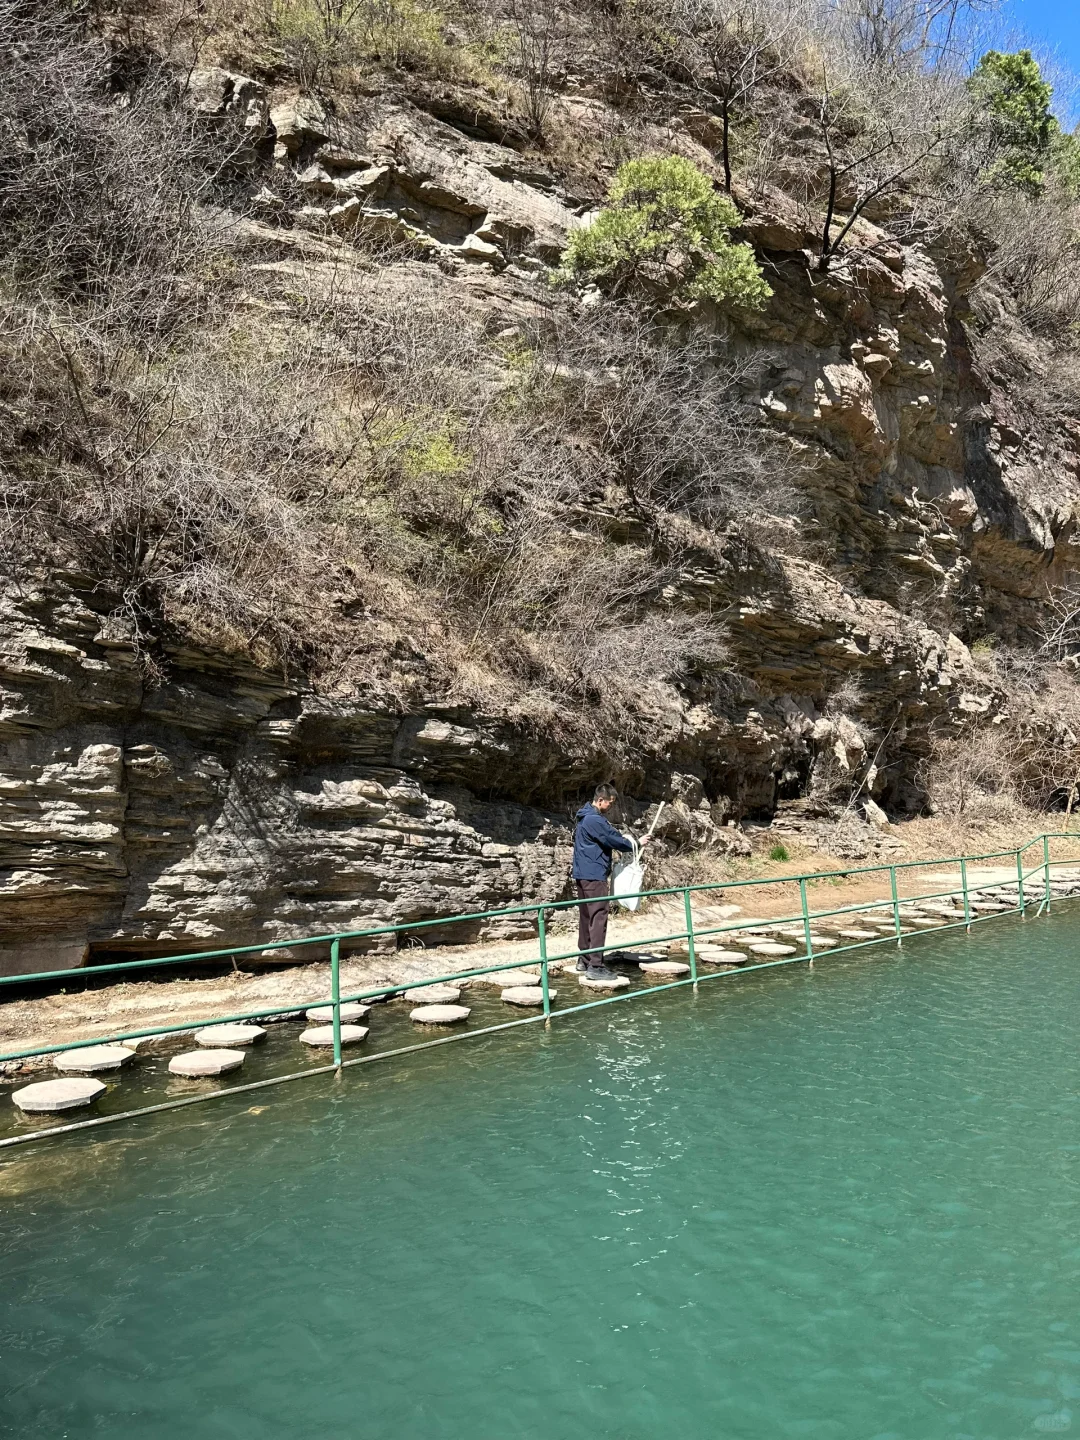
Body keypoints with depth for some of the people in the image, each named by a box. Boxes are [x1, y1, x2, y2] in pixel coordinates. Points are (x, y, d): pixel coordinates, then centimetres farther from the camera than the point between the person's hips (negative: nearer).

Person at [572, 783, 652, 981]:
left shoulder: (584, 817, 16)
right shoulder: (595, 820, -17)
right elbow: (615, 840, -12)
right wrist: (637, 843, 2)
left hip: (582, 874, 11)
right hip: (594, 875, -11)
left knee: (586, 917, 15)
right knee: (598, 918, -10)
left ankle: (585, 959, 22)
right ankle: (595, 966, -13)